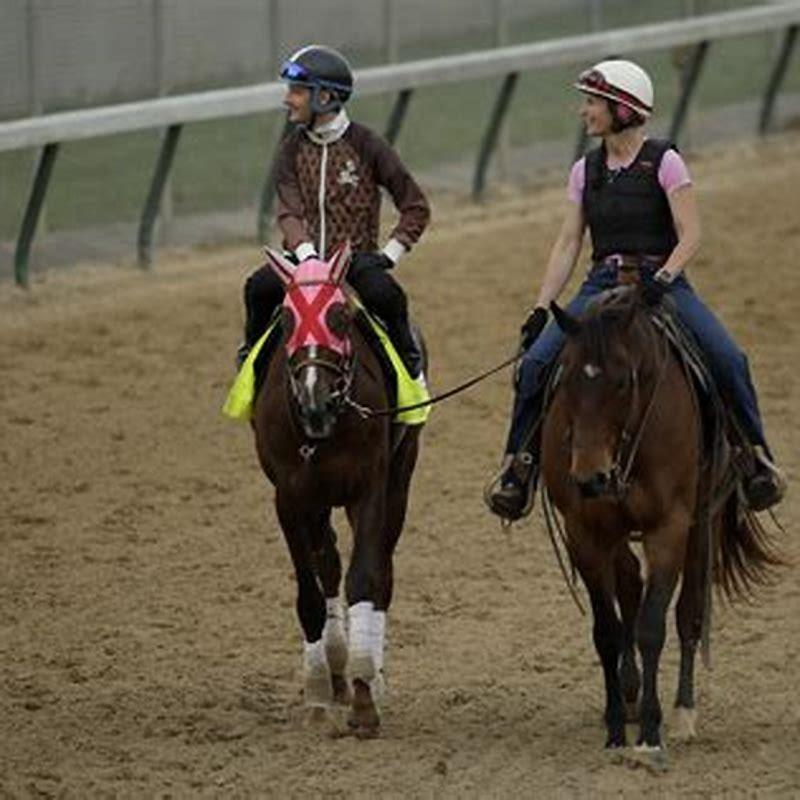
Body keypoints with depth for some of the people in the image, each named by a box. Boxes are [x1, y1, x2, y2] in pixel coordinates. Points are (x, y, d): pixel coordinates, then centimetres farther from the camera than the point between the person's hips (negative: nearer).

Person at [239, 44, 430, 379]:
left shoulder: (365, 145, -4)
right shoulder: (293, 148, 5)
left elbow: (415, 207, 0)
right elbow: (289, 211, -5)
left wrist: (390, 253, -9)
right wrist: (305, 253, -23)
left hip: (356, 254, -3)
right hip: (306, 254, 3)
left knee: (385, 295, -32)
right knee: (260, 287, -26)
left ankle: (409, 359, -5)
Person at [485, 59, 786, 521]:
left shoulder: (664, 162, -3)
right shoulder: (586, 171, 11)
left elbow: (690, 236, -8)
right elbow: (568, 245, 11)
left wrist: (662, 278, -26)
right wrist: (541, 308, 2)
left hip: (663, 282, -4)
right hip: (603, 285, 4)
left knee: (728, 360, -24)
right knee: (536, 362, -17)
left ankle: (755, 453, -7)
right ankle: (521, 463, -7)